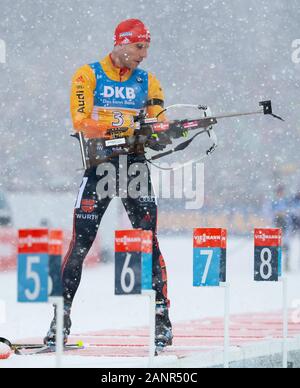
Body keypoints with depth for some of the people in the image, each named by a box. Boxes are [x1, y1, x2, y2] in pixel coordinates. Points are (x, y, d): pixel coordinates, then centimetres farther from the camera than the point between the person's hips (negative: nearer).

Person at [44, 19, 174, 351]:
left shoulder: (147, 82, 12)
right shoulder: (88, 76, 1)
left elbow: (158, 122, 6)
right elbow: (81, 121, -10)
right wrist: (113, 124, -28)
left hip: (135, 163, 2)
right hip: (99, 163, -2)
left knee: (148, 240, -5)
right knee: (81, 242, -6)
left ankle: (162, 316, -2)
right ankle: (62, 315, 0)